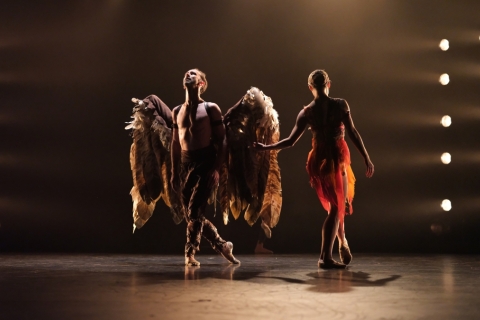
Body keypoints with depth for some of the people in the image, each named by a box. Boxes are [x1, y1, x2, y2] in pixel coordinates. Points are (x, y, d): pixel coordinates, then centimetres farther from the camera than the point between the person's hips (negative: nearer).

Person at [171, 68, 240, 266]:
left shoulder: (211, 108, 0)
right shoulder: (177, 111, 14)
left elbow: (221, 141, -4)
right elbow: (176, 143, 17)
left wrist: (217, 168, -14)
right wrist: (174, 172, 13)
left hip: (205, 162, -5)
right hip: (186, 163, 6)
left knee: (195, 211, -14)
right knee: (192, 214, 6)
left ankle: (190, 254, -5)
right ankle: (222, 245, 22)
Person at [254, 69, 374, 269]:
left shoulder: (306, 112, -1)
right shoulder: (340, 105, -7)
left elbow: (290, 141, -1)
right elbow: (353, 133, -10)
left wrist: (265, 147, 12)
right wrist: (366, 159, -3)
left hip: (319, 160, 4)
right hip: (338, 158, -3)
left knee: (336, 205, 22)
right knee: (337, 207, 4)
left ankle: (343, 245, 28)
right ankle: (325, 257, -1)